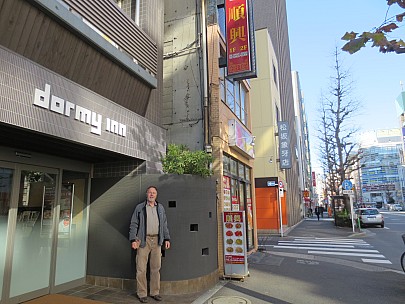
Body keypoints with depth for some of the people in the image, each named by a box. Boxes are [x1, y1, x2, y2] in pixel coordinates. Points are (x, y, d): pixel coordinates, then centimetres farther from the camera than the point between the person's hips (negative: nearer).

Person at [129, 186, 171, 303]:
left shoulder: (160, 208, 13)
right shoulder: (139, 207, 3)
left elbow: (164, 225, 16)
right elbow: (133, 224, 0)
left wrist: (167, 238, 9)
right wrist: (133, 240, -8)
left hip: (156, 240, 3)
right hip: (143, 240, -3)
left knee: (156, 268, 9)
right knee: (141, 268, 0)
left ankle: (155, 292, 21)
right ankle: (142, 294, 13)